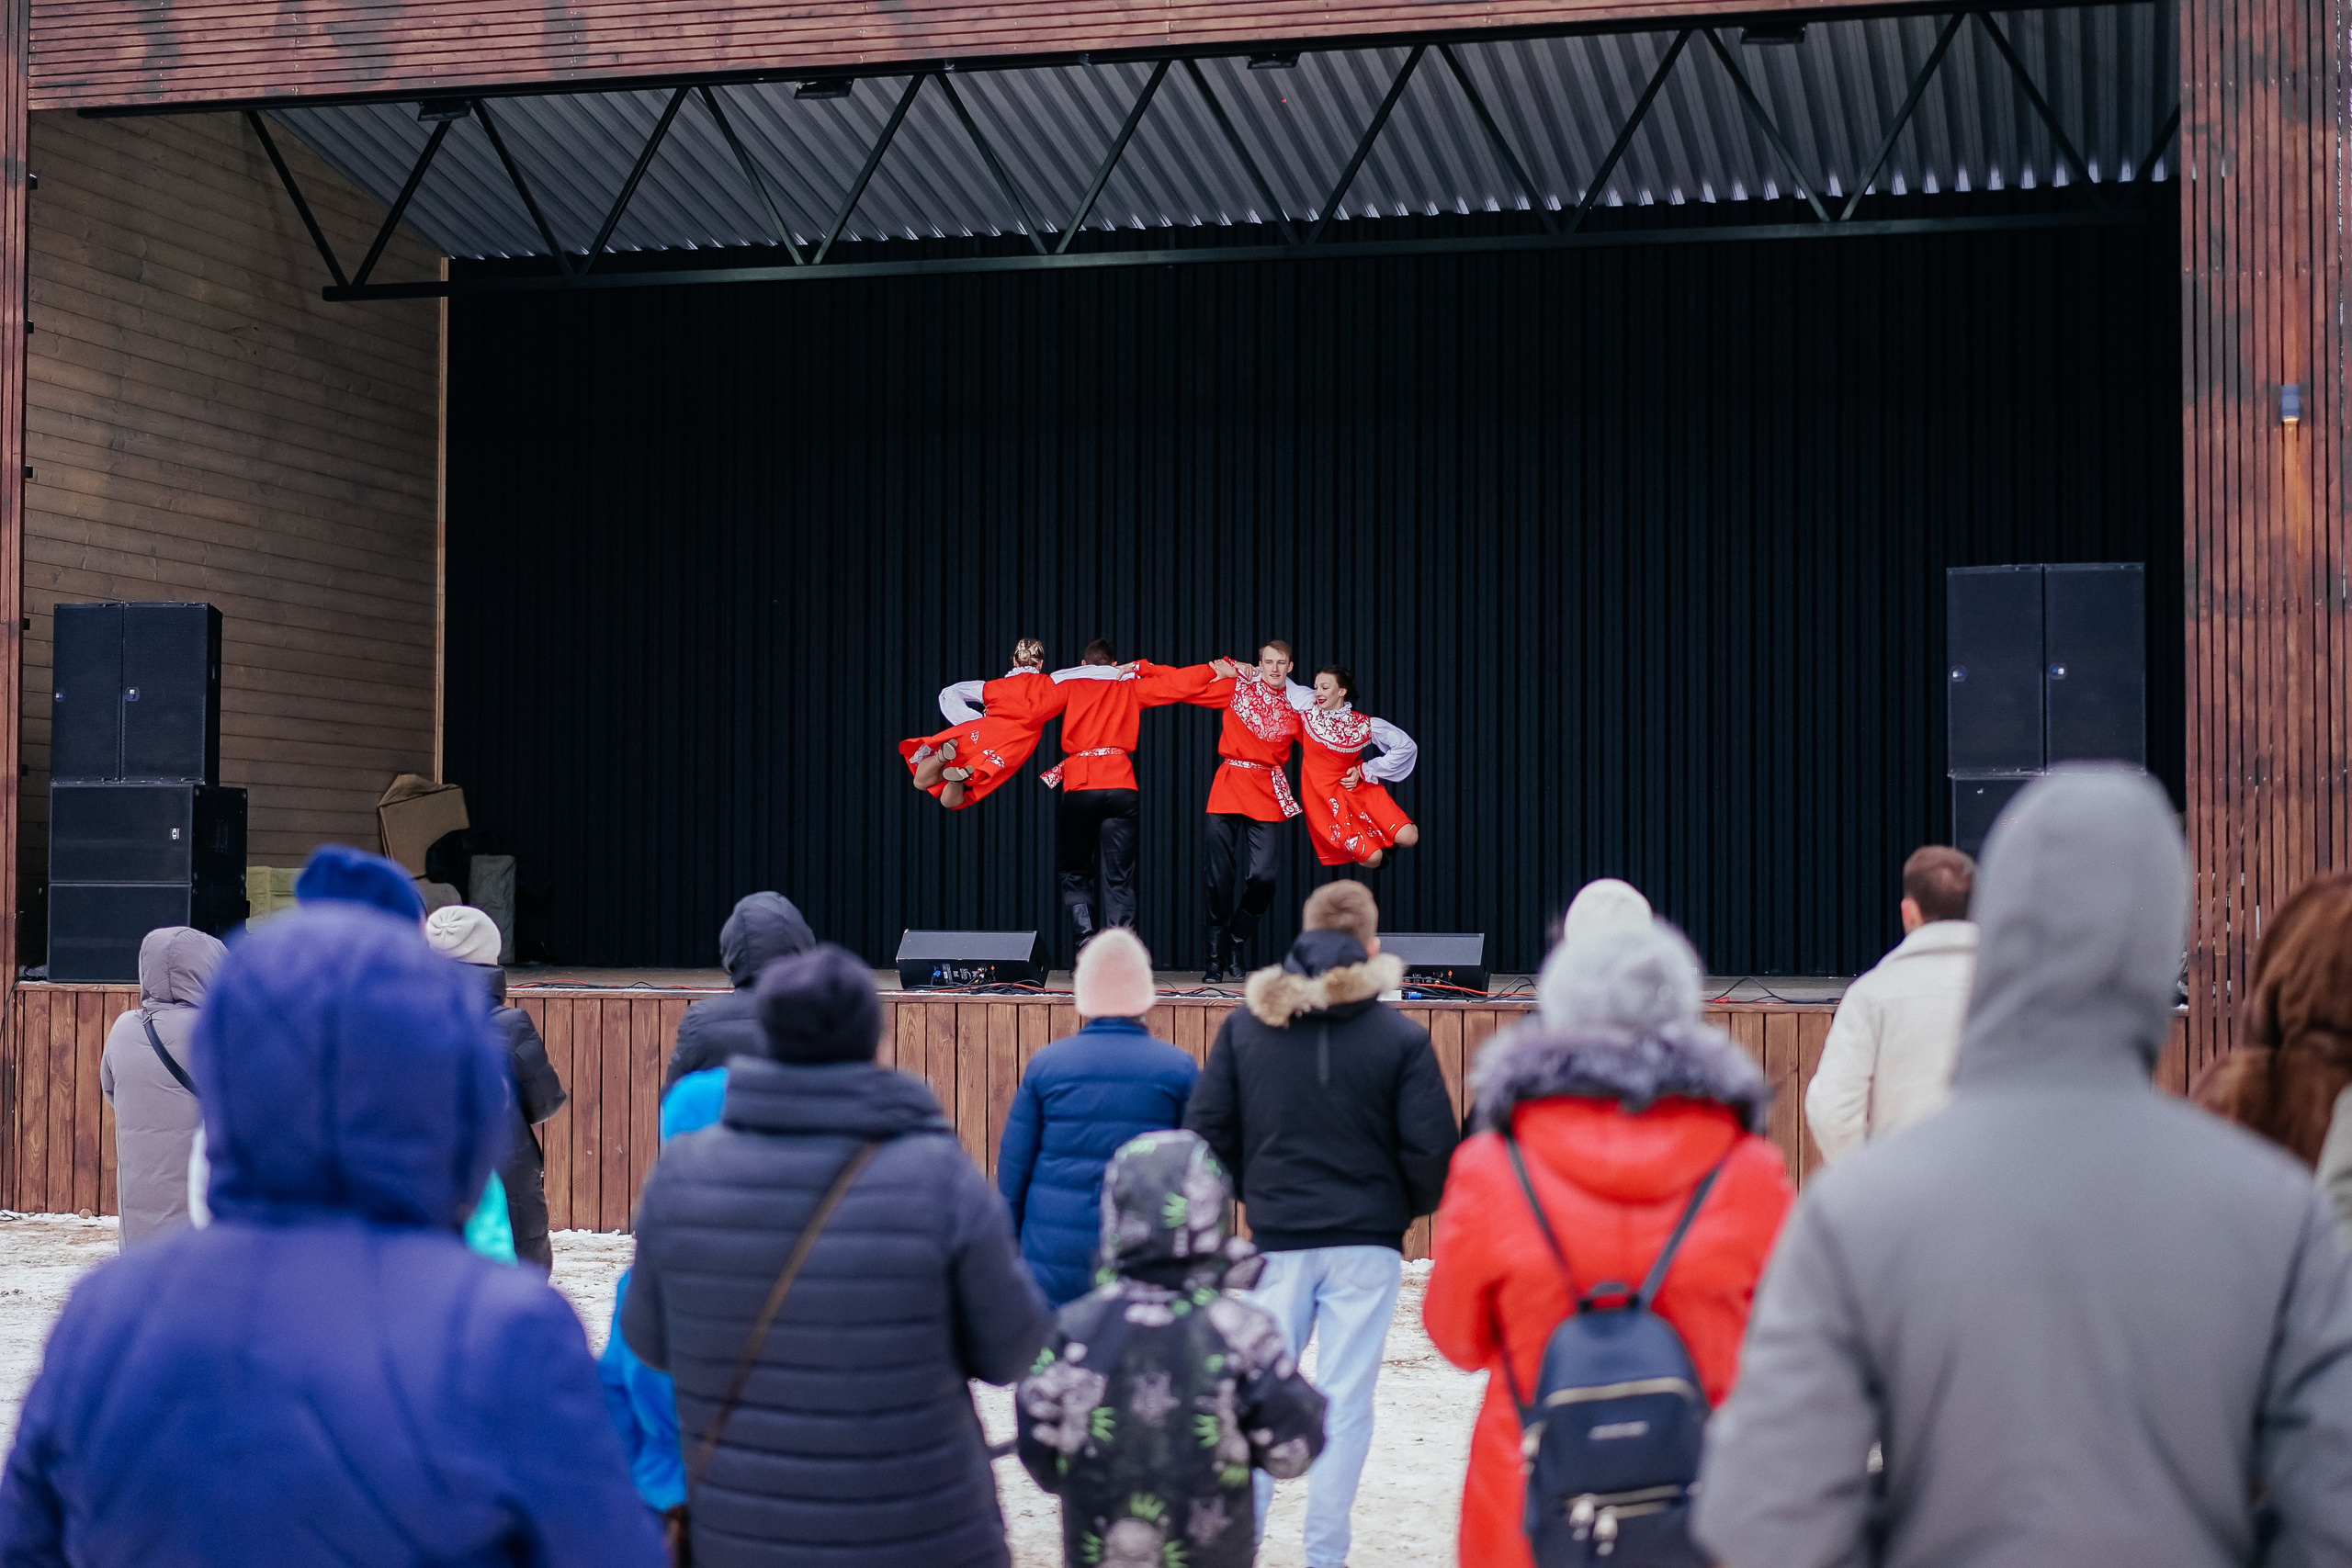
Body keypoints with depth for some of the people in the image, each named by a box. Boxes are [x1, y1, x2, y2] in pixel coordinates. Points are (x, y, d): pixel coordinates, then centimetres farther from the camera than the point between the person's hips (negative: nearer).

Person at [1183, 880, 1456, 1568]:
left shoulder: (1245, 1024, 0)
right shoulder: (1401, 1038, -6)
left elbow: (1206, 1128, 0)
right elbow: (1431, 1148, -8)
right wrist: (1409, 1206, 10)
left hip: (1277, 1240, 2)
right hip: (1367, 1241, -2)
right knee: (1345, 1402, 4)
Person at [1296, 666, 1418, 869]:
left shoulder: (1363, 724, -9)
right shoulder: (1308, 710, -7)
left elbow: (1406, 746, -5)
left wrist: (1364, 771, -5)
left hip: (1357, 788, 1)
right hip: (1325, 796, -1)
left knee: (1408, 838, -14)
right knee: (1372, 858, -12)